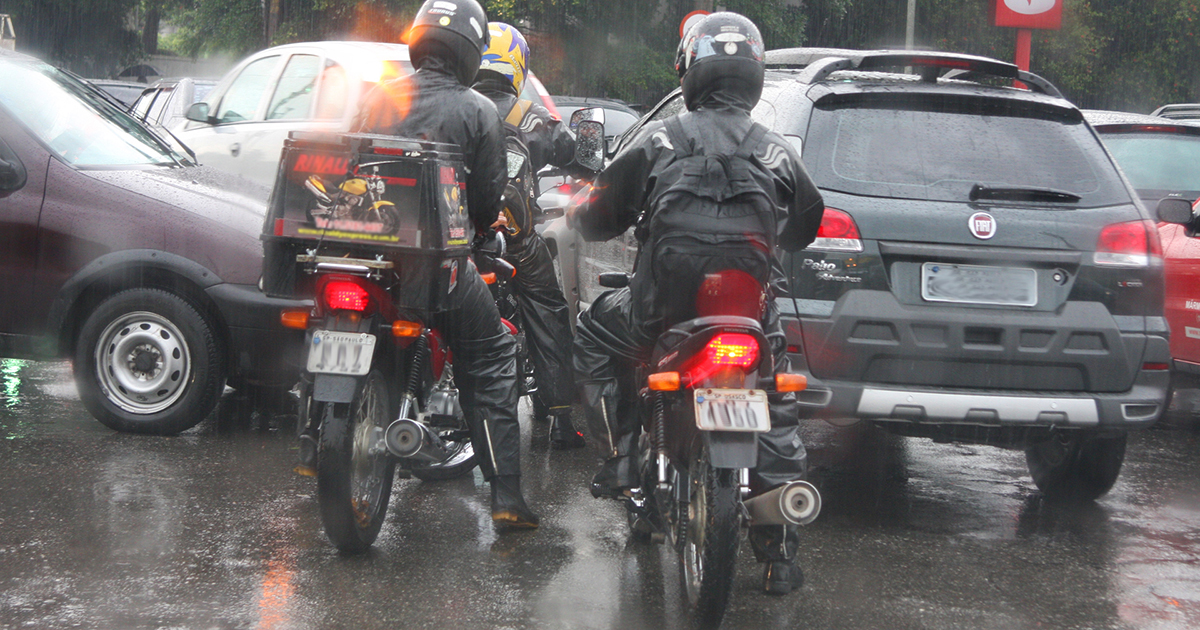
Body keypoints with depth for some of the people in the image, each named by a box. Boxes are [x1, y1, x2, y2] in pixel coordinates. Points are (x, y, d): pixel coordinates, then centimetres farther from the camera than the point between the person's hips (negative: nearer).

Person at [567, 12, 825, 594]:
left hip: (661, 307, -2)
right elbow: (804, 229, 22)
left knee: (592, 332, 28)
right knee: (778, 417, 21)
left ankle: (624, 452, 19)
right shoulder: (779, 153, 6)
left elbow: (599, 218, 7)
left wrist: (578, 217, 30)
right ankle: (779, 552, 15)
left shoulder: (658, 140, -1)